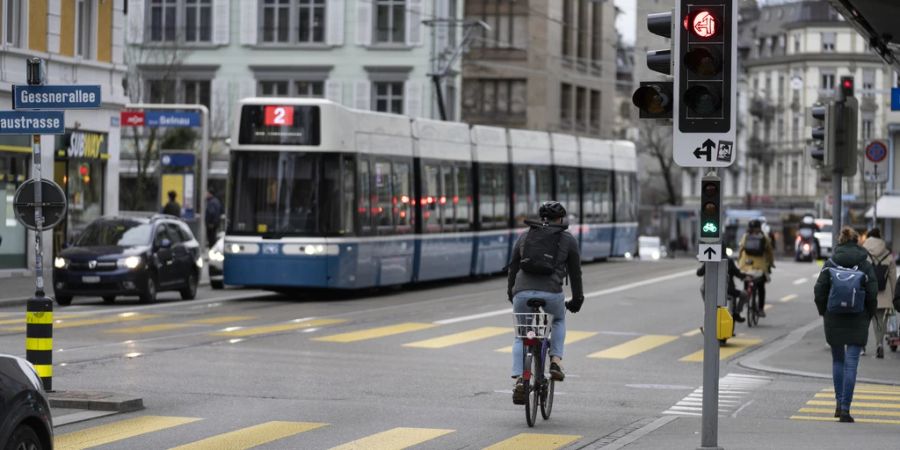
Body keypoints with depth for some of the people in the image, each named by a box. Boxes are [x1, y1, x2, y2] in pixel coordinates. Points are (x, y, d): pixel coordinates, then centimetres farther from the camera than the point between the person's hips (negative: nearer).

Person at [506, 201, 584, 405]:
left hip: (523, 292, 1)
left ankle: (519, 379, 2)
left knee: (521, 336, 21)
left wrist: (511, 294, 34)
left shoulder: (525, 237, 20)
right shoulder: (568, 239, 14)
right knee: (559, 321, 33)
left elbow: (513, 268, 23)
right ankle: (556, 360, 14)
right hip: (552, 292, -1)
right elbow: (575, 272, 17)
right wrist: (577, 299, 29)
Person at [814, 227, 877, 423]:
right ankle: (845, 409, -7)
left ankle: (839, 404, 17)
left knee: (837, 360, 18)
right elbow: (872, 294, -5)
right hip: (858, 321, -1)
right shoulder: (866, 265, -4)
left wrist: (824, 312, 12)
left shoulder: (830, 264, -3)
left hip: (834, 319, 1)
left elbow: (819, 292, -2)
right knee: (851, 363, -1)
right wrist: (868, 316, 9)